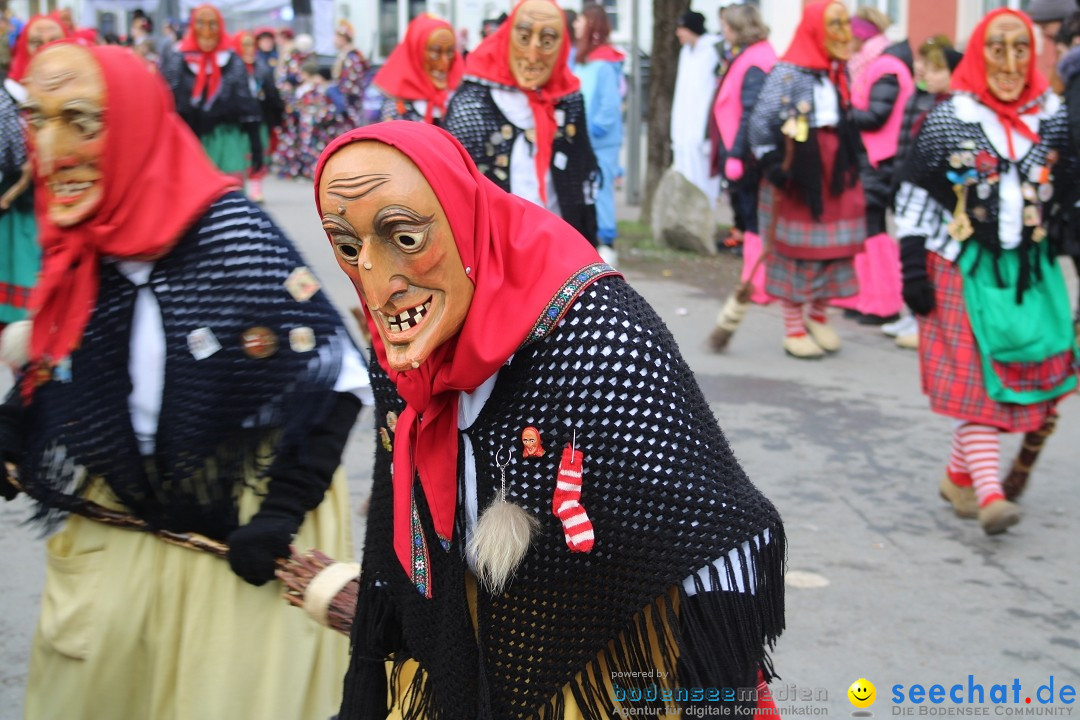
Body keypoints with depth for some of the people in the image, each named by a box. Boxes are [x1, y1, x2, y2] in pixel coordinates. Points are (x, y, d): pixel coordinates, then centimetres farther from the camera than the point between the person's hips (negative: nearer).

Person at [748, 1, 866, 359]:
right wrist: (772, 165, -20)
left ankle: (818, 316, 25)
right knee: (795, 249, 0)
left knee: (835, 246, 7)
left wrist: (853, 165, 17)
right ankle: (793, 328, 11)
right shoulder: (788, 72, -10)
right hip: (797, 177, -6)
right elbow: (761, 121, -13)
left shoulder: (840, 73, 11)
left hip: (836, 175, 6)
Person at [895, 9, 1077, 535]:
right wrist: (913, 267, -8)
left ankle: (961, 473, 20)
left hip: (1031, 270, 4)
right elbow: (914, 194, -3)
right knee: (976, 377, -8)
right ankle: (989, 493, -11)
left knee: (1024, 376, 4)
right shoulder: (949, 120, -3)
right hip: (964, 269, -4)